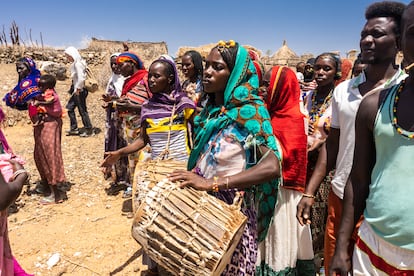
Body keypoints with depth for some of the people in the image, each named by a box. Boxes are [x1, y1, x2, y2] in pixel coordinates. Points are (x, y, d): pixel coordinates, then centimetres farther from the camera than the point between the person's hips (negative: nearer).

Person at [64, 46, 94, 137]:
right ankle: (74, 129, 22)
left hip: (80, 90, -10)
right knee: (69, 107, 14)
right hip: (76, 90, 10)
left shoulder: (78, 64, -18)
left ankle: (89, 130, 12)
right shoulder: (75, 63, 11)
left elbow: (81, 78, -26)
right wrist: (73, 89, 11)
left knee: (82, 110, 0)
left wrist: (78, 89, -17)